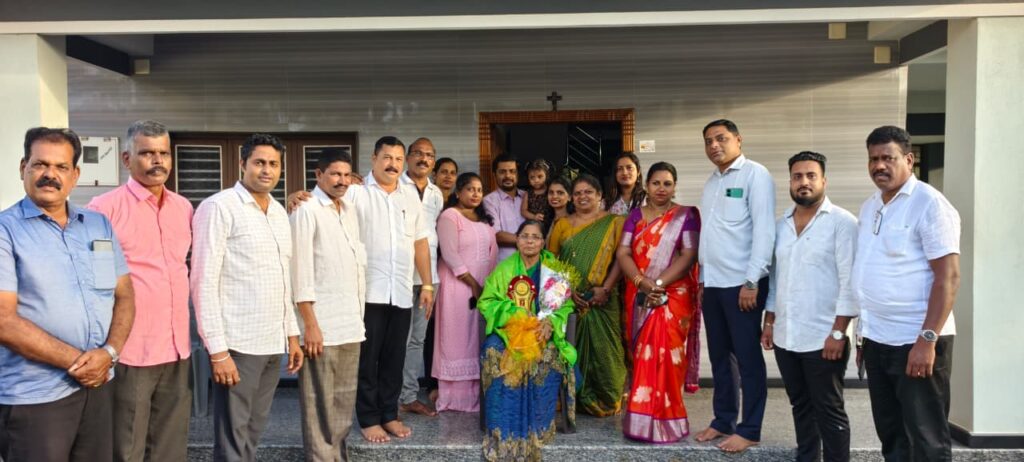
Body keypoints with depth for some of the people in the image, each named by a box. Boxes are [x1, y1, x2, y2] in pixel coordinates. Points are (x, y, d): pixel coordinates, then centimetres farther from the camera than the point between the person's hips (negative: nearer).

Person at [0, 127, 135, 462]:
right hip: (33, 396, -5)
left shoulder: (100, 225, 9)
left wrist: (109, 352, -9)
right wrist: (77, 360, -13)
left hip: (97, 385, 5)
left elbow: (124, 296, 8)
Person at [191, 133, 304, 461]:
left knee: (253, 431, 16)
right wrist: (217, 349, -18)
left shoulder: (279, 212, 13)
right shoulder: (219, 207, -9)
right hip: (237, 345, -7)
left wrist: (292, 333, 15)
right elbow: (204, 283, -14)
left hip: (273, 343, 7)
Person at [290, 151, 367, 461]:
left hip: (351, 322, 7)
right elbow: (301, 272, -13)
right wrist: (310, 324, -16)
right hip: (322, 323, -7)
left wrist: (359, 315, 14)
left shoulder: (349, 210, 14)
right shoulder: (307, 211, -9)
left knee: (345, 399, 14)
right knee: (320, 403, 2)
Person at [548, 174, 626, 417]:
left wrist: (606, 288, -14)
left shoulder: (613, 223, 6)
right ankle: (572, 399, 13)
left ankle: (606, 401, 13)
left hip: (602, 302, -2)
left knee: (602, 348, -1)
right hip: (568, 300, 2)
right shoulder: (562, 225, 12)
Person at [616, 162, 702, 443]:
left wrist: (659, 284, -17)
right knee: (643, 356, 6)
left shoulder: (686, 215, 1)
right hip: (640, 297, 3)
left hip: (673, 296, -3)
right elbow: (623, 254, 2)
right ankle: (643, 418, 15)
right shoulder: (636, 215, 10)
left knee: (665, 356, -8)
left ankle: (664, 420, 1)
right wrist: (641, 282, -15)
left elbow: (689, 255, -9)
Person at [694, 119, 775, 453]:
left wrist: (751, 281, -18)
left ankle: (749, 430, 11)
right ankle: (723, 420, 25)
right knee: (719, 356, 14)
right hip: (713, 284, 7)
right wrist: (702, 278, 13)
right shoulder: (711, 182, 16)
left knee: (747, 358, 1)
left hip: (742, 283, -7)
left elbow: (764, 230, -13)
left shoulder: (755, 174, -6)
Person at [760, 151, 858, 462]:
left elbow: (850, 281, -12)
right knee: (800, 406, 16)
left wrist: (838, 332, -16)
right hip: (785, 337, 6)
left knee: (828, 411, 4)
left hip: (823, 338, -6)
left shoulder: (842, 222, -7)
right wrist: (769, 321, 13)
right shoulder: (781, 224, 12)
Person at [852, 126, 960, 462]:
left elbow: (948, 277, -16)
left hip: (916, 342, -7)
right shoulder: (869, 206, 12)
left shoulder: (929, 204, -11)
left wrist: (927, 340, -22)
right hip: (876, 340, 7)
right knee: (890, 435, 16)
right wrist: (866, 333, 16)